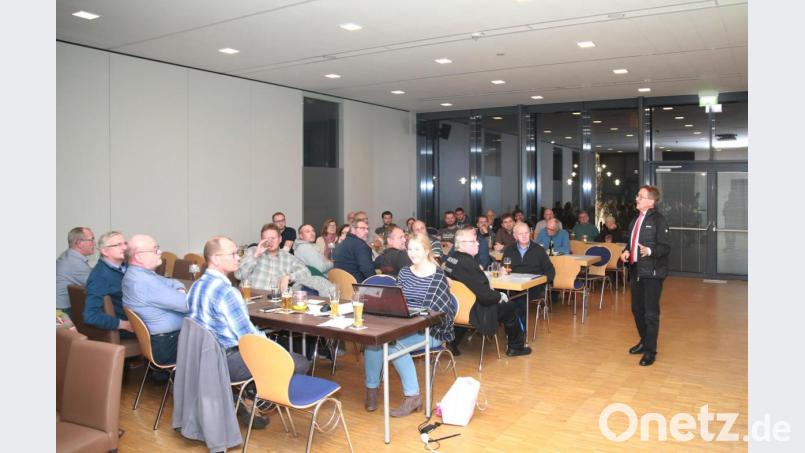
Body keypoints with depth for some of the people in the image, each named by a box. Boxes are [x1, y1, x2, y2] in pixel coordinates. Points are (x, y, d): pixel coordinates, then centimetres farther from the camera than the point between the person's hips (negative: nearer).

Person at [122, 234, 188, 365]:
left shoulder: (139, 274, 7)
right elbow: (187, 304, -25)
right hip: (167, 345, -10)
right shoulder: (143, 281, -25)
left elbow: (173, 283, 17)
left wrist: (180, 292, -5)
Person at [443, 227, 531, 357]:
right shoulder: (468, 263, -28)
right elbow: (485, 295, -27)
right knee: (508, 307, 11)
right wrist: (501, 296, -7)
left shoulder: (450, 259, -2)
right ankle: (516, 347, 32)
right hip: (472, 313, -8)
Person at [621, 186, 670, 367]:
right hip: (636, 270, 8)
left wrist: (649, 251, -33)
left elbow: (665, 247, -16)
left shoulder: (658, 220, -11)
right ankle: (644, 341, 34)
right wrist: (626, 252, 4)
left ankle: (650, 350, 5)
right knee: (637, 309, 16)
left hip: (652, 272, -8)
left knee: (651, 313, -3)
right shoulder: (636, 219, 14)